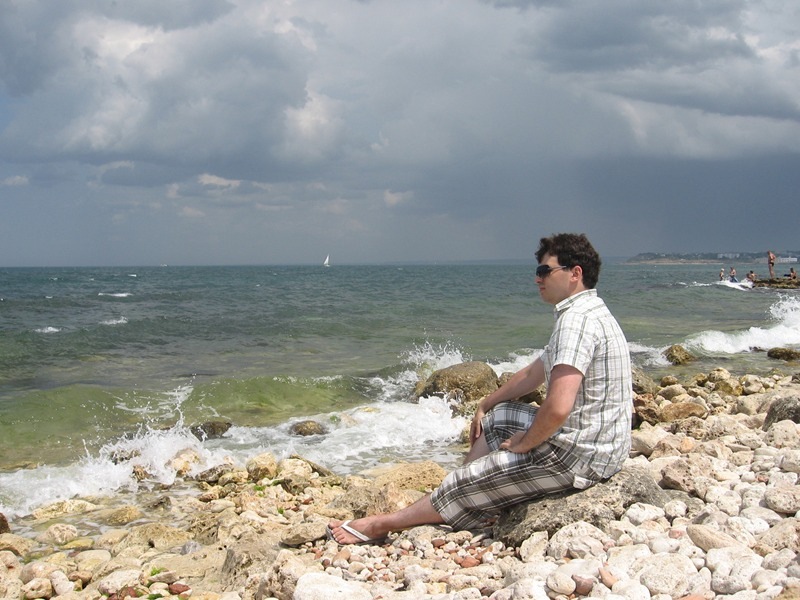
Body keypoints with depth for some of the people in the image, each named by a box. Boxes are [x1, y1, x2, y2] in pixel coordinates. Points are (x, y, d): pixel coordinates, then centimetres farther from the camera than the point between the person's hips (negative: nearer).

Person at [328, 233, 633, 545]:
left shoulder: (576, 319, -22)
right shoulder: (587, 313, 14)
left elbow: (558, 408, -32)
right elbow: (534, 373, 24)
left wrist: (523, 444, -15)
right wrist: (485, 404, 22)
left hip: (578, 454, -10)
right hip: (592, 439, 10)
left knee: (469, 482, 0)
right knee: (497, 417, 24)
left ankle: (383, 524, 15)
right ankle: (452, 502, 25)